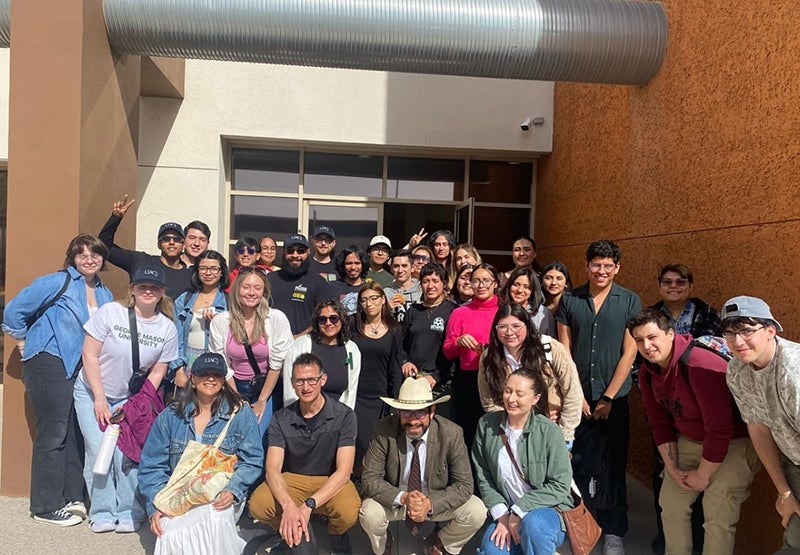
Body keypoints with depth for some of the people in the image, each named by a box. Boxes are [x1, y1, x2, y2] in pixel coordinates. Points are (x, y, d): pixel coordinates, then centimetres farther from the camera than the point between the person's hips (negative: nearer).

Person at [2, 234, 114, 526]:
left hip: (83, 369, 7)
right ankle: (46, 507, 8)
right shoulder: (57, 282, -9)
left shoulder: (105, 294, 11)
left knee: (75, 433, 9)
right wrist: (24, 344, -1)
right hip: (50, 365, -6)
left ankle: (73, 497, 20)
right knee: (53, 434, -3)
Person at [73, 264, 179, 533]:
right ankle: (102, 513, 7)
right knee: (100, 449, -9)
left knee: (128, 451, -10)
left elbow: (157, 372, -1)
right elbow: (89, 356, -12)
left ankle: (130, 513, 6)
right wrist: (99, 399, -13)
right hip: (92, 391, -1)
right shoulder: (110, 312, -16)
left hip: (130, 397, 1)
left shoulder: (168, 329, -9)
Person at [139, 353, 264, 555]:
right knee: (171, 533, -30)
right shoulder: (170, 416, 8)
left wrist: (233, 490, -16)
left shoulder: (241, 413, 3)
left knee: (216, 519, -34)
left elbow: (251, 461, 1)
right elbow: (152, 465, 7)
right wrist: (155, 507, -6)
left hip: (221, 498, -1)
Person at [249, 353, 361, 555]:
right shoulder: (281, 419, -6)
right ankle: (297, 537, 3)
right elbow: (273, 469, -14)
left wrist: (308, 505, -31)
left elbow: (343, 472, -18)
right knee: (257, 505, -27)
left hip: (331, 481, -2)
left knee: (349, 513, -34)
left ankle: (336, 536, 5)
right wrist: (289, 506, -35)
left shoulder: (344, 416, -13)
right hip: (292, 479, 2)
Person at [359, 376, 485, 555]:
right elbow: (369, 479, -18)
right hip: (395, 500, -1)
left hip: (436, 501, 1)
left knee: (477, 512, -22)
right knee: (369, 513, -30)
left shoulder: (452, 434, -19)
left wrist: (430, 503, -31)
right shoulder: (383, 431, -20)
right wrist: (403, 498, -35)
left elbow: (464, 484, -15)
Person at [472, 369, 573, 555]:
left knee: (533, 523, -35)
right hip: (507, 511, 3)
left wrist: (519, 510, -17)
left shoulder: (549, 431, -13)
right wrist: (502, 515, -10)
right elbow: (483, 477, 1)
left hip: (547, 509, -2)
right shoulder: (487, 424, -4)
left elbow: (560, 485, -12)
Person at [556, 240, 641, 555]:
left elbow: (629, 352, -5)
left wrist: (608, 397, -7)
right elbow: (563, 350, 1)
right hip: (577, 397, 1)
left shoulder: (630, 301, -2)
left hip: (614, 399, -1)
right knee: (577, 464, 8)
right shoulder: (570, 300, 1)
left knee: (613, 467, 7)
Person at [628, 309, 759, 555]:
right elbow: (659, 421, 4)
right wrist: (672, 468, -1)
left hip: (734, 442, -7)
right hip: (689, 440, 7)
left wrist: (703, 475, -15)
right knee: (670, 503, 8)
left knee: (718, 516, -9)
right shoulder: (647, 371, -5)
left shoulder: (702, 366, -30)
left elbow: (719, 428, -27)